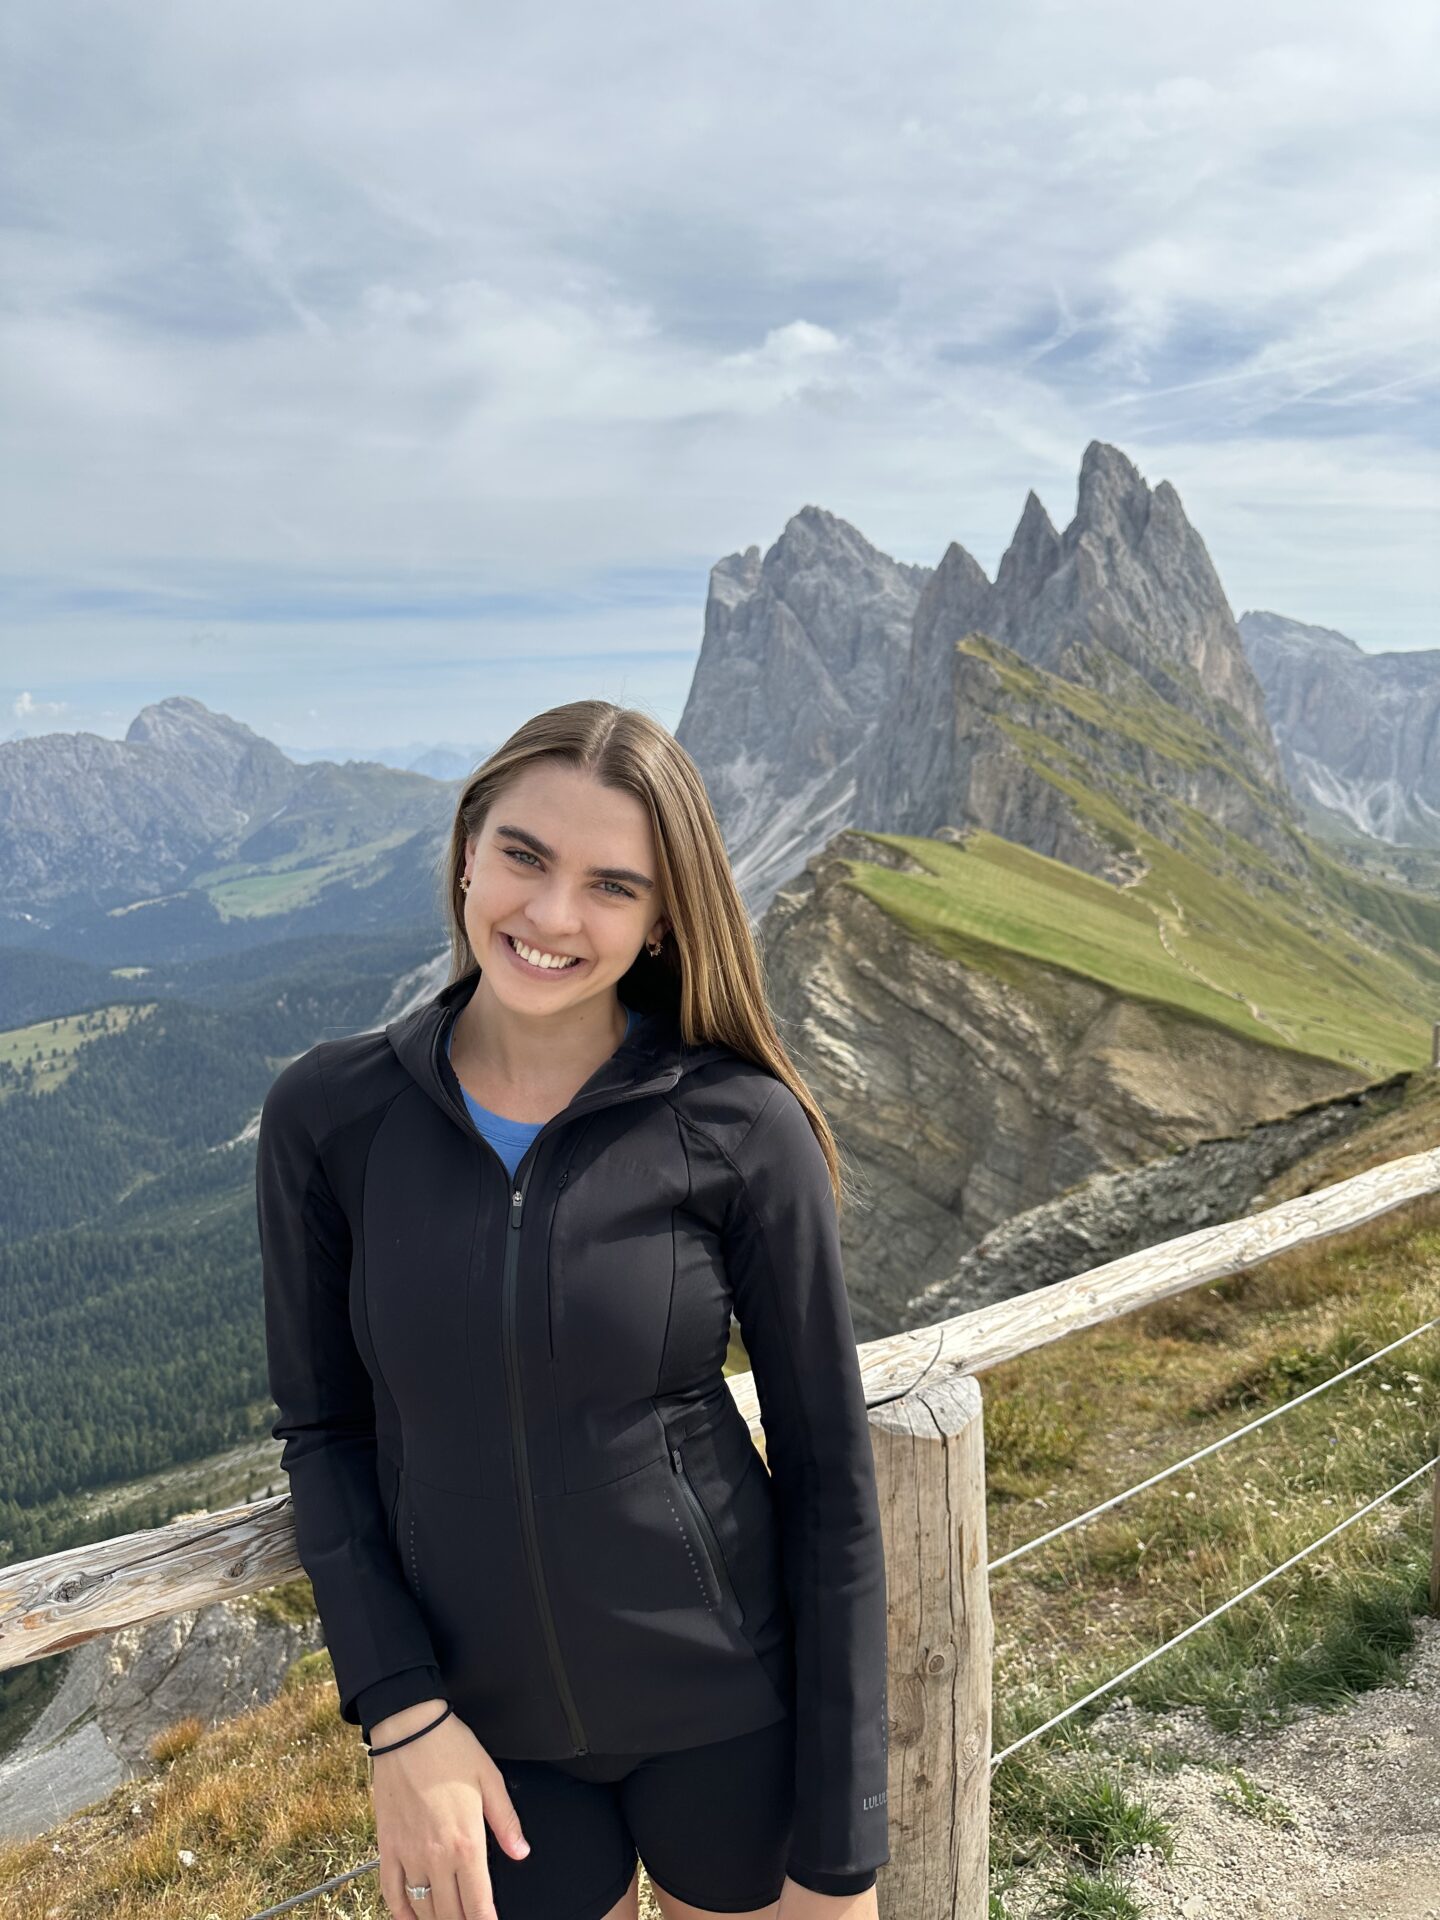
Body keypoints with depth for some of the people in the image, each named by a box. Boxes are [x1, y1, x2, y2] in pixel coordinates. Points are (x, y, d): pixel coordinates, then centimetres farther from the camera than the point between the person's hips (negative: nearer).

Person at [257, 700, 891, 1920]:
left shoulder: (742, 1128, -16)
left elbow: (828, 1466, -9)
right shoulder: (327, 1117, -11)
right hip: (485, 1725, 2)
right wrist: (399, 1716, -10)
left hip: (727, 1711, -1)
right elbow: (326, 1427, -1)